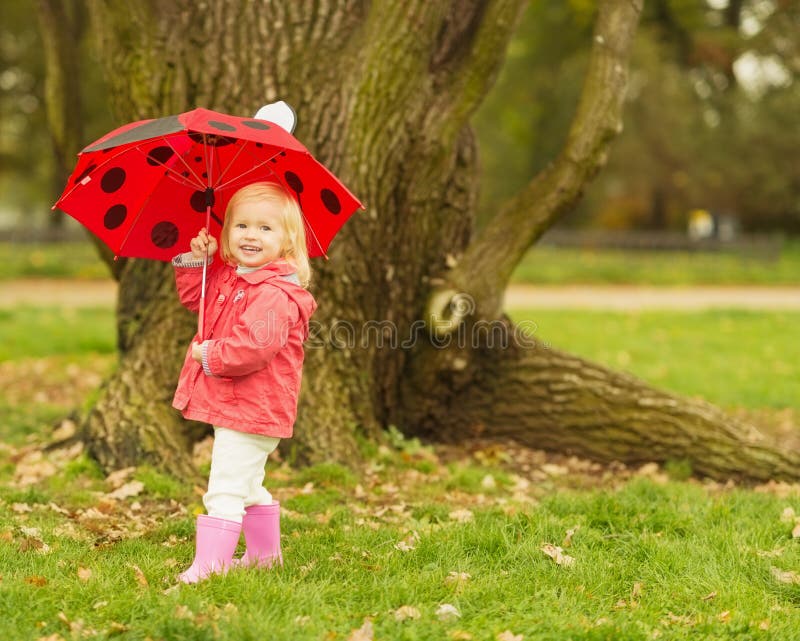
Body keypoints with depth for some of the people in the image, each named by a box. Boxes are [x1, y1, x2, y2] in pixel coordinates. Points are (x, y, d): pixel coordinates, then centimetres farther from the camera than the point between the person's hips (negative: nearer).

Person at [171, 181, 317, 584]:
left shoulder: (276, 294, -23)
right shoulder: (226, 278, 8)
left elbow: (254, 345, -34)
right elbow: (192, 297, 25)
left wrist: (210, 356, -20)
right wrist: (197, 260, 8)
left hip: (252, 411, -11)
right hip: (230, 405, 11)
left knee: (226, 488, -12)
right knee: (248, 486, 24)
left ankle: (209, 563, -10)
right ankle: (264, 553, 38)